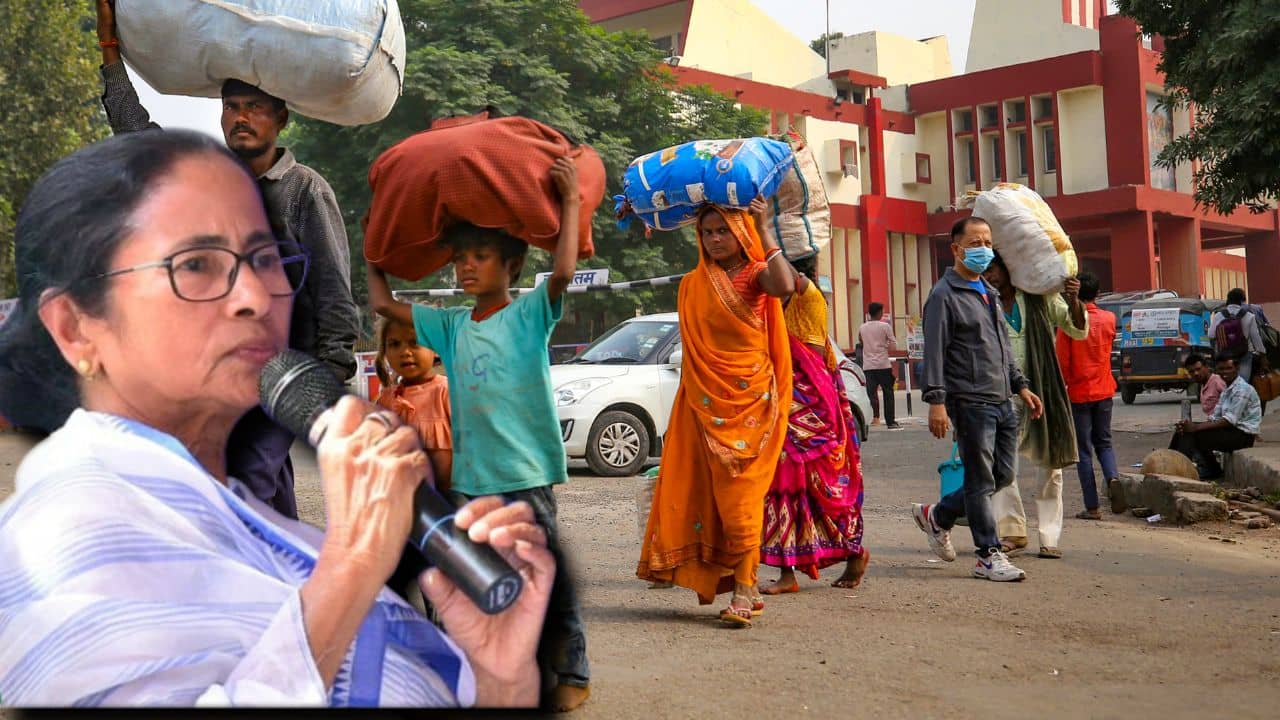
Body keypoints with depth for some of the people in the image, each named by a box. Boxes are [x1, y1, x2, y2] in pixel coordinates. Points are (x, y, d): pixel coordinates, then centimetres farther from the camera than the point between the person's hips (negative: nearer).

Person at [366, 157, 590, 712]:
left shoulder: (530, 314, -2)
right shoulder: (451, 326, 12)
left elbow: (563, 272, -20)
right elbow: (383, 303, 15)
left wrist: (571, 202, -14)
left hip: (525, 473, -5)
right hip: (468, 475, 6)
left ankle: (569, 673, 16)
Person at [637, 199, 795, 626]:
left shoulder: (754, 275, -2)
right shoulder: (693, 285, 13)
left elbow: (785, 286, -24)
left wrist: (763, 229, -18)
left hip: (750, 399, -5)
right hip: (706, 402, 5)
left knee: (741, 492, -8)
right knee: (706, 489, 4)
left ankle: (744, 590, -5)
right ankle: (745, 588, 12)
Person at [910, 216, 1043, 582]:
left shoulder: (989, 292, 20)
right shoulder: (944, 295, -7)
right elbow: (934, 353, -13)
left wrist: (1021, 386, 20)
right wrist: (936, 401, -19)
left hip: (1002, 401, 9)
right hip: (971, 402, -9)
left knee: (1003, 476, 11)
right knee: (981, 480, -3)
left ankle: (937, 516, 27)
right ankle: (989, 556, 5)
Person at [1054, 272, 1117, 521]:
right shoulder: (1108, 319, 1)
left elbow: (1062, 361, -12)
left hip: (1079, 393, -4)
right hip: (1103, 390, 4)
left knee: (1084, 449, 2)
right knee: (1103, 442, 19)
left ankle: (1092, 507, 1)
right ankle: (1112, 476, -9)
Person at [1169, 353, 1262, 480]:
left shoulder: (1242, 389, -13)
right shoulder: (1227, 391, 17)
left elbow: (1229, 420, -21)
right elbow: (1214, 418, 9)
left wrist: (1196, 427, -25)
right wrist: (1191, 425, -10)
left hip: (1243, 435, -9)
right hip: (1232, 432, 9)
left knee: (1193, 435, -23)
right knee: (1184, 430, -2)